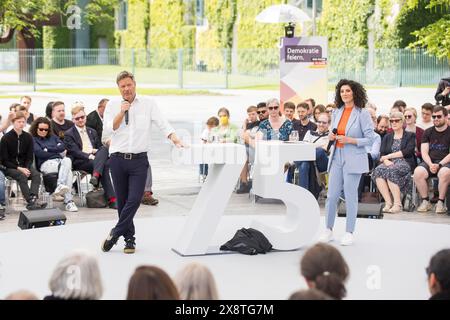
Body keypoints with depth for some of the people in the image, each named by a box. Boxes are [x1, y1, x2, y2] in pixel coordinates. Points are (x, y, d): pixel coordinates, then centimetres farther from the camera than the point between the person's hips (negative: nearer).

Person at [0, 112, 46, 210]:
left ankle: (33, 198, -46)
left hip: (24, 166, 4)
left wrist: (26, 168, -14)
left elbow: (29, 157, 8)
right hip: (9, 167, -4)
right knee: (22, 176, -34)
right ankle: (30, 202, -43)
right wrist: (18, 168, -18)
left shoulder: (28, 137, 5)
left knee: (36, 174, -26)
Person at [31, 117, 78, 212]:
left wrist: (48, 149, 1)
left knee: (67, 160, -35)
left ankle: (60, 185, -42)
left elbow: (63, 146, 13)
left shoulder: (52, 136, 28)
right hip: (45, 163, -5)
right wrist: (56, 153, 3)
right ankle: (68, 201, -44)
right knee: (68, 171, -34)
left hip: (59, 161, 5)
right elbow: (39, 153, -5)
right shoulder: (33, 139, 12)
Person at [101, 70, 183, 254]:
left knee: (134, 199, -13)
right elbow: (108, 128, -2)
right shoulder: (112, 105, 7)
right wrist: (122, 112, -10)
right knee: (122, 201, 6)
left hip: (139, 159, -1)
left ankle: (115, 234, 0)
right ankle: (129, 239, 17)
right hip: (118, 159, 2)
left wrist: (174, 138, -18)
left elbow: (162, 123, -3)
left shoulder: (148, 104, 4)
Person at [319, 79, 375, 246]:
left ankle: (349, 233, 12)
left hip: (353, 159, -5)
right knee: (331, 195, 4)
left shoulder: (362, 113, -6)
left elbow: (370, 139, -7)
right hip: (337, 157, 5)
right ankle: (328, 230, 16)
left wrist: (350, 140, -17)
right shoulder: (337, 113, 10)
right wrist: (331, 137, -1)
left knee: (350, 196, 1)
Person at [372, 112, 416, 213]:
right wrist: (386, 161, -14)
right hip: (390, 163, 4)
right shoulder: (387, 137, 24)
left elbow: (408, 151, -5)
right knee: (378, 171, -31)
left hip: (405, 163, -4)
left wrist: (389, 156, -9)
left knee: (391, 171, -37)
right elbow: (382, 154, 10)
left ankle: (397, 204, -34)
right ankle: (388, 202, -34)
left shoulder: (410, 135, 12)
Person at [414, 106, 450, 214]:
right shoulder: (428, 132, 16)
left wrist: (439, 164, -16)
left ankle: (441, 202, -24)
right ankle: (425, 201, -17)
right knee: (418, 172, -30)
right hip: (429, 162, 3)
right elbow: (424, 152, 8)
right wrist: (430, 164, -12)